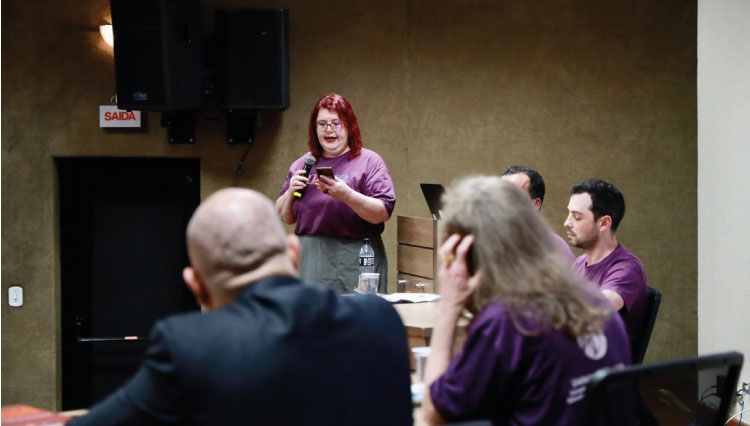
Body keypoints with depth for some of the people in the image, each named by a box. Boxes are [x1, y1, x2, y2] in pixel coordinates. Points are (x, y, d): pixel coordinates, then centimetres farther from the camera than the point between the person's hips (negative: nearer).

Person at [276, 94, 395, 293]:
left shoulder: (369, 162, -1)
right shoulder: (302, 164, 14)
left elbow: (384, 213, -12)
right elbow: (286, 218, 16)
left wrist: (346, 195, -25)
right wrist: (291, 192, -3)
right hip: (309, 260, 4)